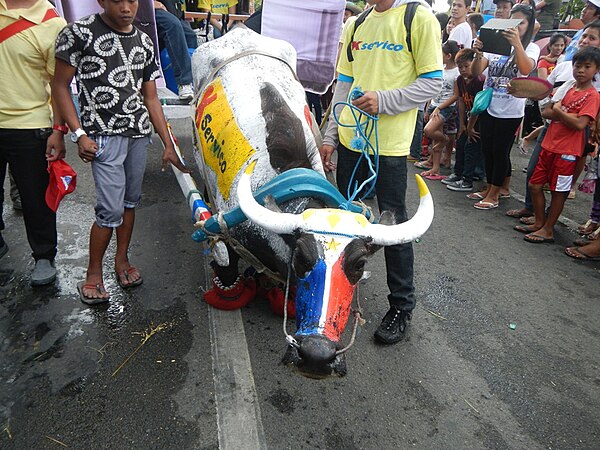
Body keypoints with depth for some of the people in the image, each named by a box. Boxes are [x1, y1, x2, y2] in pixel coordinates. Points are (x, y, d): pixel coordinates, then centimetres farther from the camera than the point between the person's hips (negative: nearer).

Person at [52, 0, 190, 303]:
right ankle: (93, 273, 13)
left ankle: (122, 260, 30)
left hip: (139, 133, 6)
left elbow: (150, 98, 13)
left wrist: (168, 145, 10)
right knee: (111, 209, -7)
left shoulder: (144, 42, 12)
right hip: (104, 134, -5)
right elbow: (60, 85, -1)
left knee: (131, 200, 12)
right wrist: (79, 134, -10)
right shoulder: (80, 33, -4)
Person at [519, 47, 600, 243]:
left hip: (567, 151, -7)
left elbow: (580, 124, -21)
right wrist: (565, 115, -12)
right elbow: (546, 112, 6)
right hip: (549, 145, 7)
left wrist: (558, 111, -11)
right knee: (535, 184, 10)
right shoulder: (568, 89, 12)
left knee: (558, 191, 2)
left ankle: (548, 230, 13)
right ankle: (539, 223, 24)